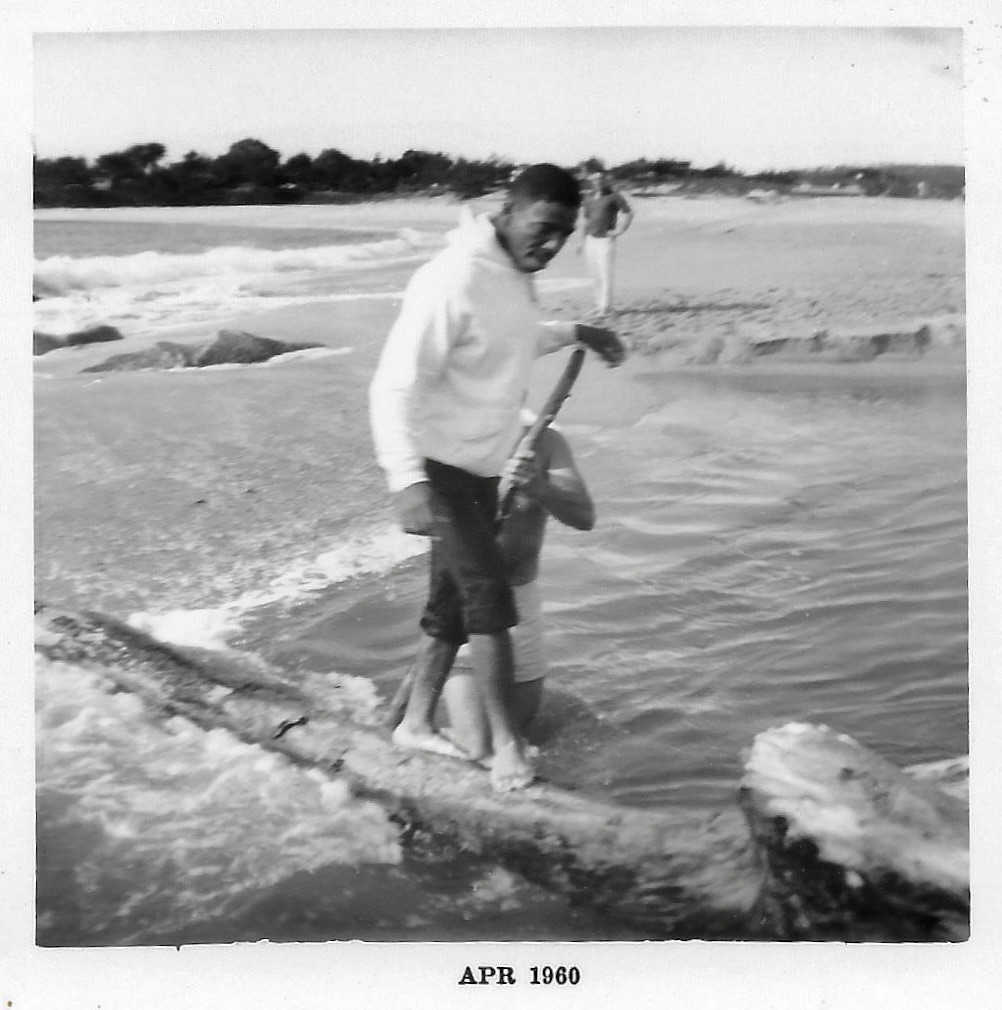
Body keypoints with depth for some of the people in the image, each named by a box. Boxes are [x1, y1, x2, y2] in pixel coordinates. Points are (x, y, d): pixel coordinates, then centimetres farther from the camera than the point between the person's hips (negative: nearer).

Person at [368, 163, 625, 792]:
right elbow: (396, 386, -27)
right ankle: (507, 740, 3)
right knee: (489, 593, -10)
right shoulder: (456, 280, -24)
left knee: (456, 598, 14)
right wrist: (408, 480, -37)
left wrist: (574, 333, 21)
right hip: (438, 464, -9)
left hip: (481, 466, 9)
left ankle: (417, 722, 27)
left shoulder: (516, 275, 4)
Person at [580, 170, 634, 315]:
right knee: (595, 275, 8)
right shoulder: (590, 197, 14)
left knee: (606, 274, -8)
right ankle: (598, 304, 17)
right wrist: (583, 240, 19)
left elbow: (629, 213, -5)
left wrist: (618, 231, -8)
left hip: (605, 239, -6)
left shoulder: (614, 197, -4)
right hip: (591, 239, 6)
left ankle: (605, 306, -4)